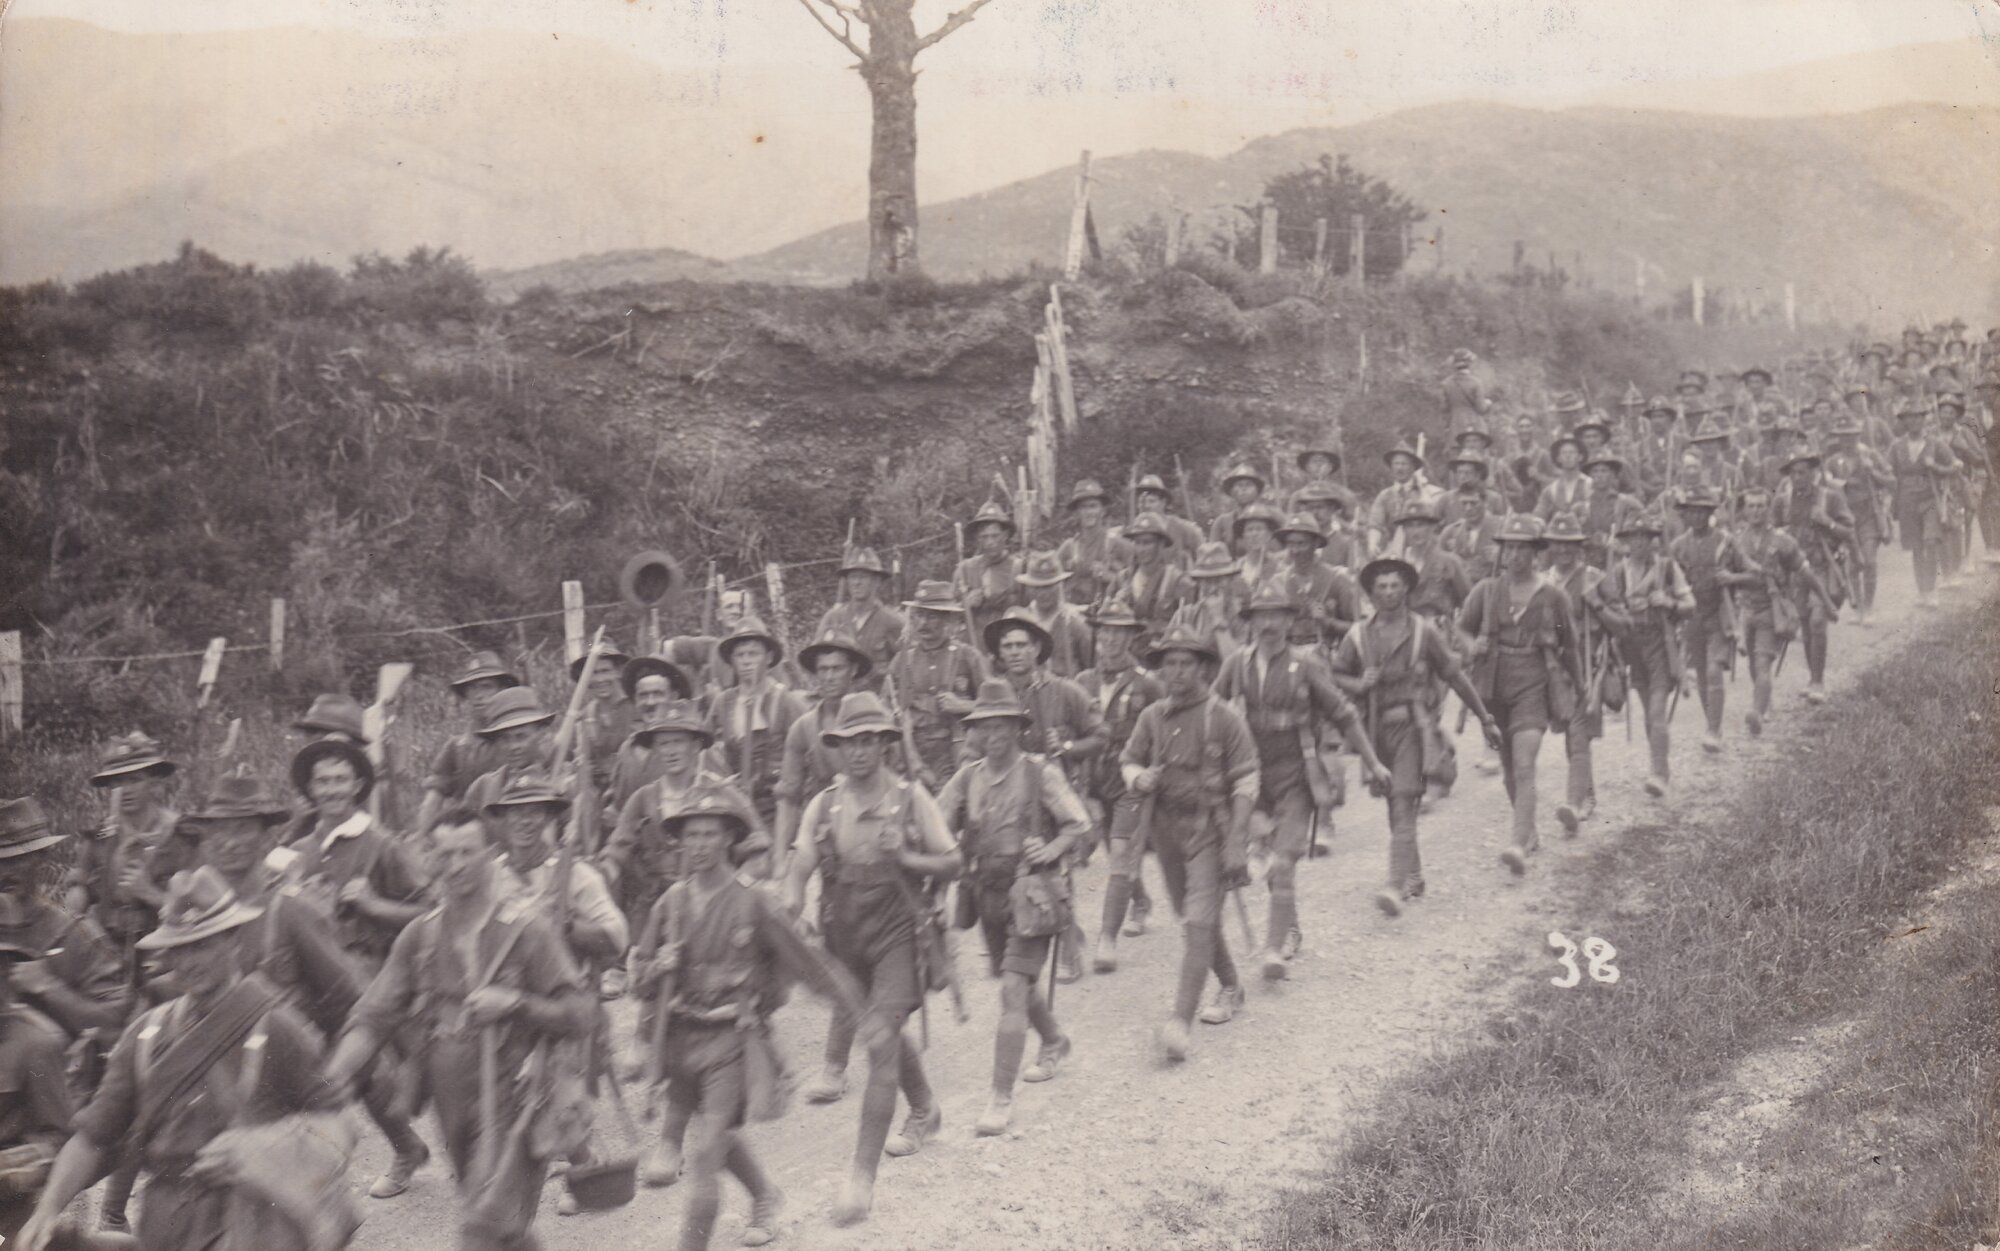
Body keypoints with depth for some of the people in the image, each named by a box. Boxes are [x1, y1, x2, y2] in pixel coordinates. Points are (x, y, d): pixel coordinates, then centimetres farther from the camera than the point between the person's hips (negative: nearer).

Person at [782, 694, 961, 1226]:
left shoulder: (911, 798, -5)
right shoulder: (823, 806, 1)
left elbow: (952, 864, 0)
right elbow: (799, 869, -4)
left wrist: (905, 857, -17)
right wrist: (790, 904, -26)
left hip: (896, 934, -4)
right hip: (844, 936, 4)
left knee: (882, 1039, -16)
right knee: (886, 1038, 22)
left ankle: (863, 1174, -16)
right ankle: (925, 1110, 51)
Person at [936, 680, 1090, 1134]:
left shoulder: (1041, 774, -6)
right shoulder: (967, 777, 4)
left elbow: (1079, 824, 0)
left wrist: (1051, 850, -17)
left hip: (1032, 892, -5)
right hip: (987, 893, 5)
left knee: (1013, 989, -14)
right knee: (1018, 984, 22)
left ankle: (1002, 1100, -11)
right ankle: (1054, 1042, 52)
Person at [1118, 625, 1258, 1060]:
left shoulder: (1225, 718, -9)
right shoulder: (1152, 717, 3)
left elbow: (1245, 783, -9)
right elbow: (1129, 760, 17)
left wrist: (1236, 844, -15)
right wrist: (1139, 778, -8)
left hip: (1210, 828, -5)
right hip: (1165, 826, 5)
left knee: (1199, 920, -13)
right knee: (1193, 916, 17)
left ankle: (1180, 1020, -17)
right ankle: (1229, 987, 39)